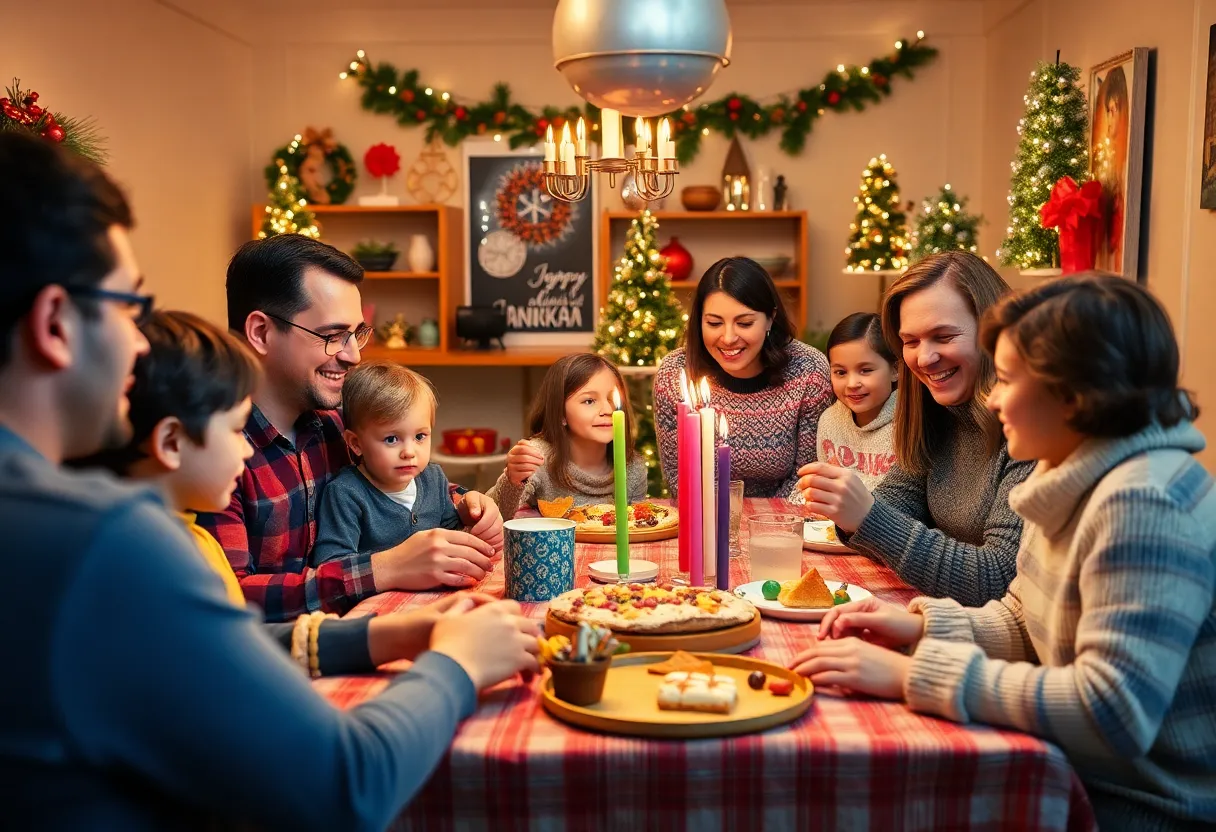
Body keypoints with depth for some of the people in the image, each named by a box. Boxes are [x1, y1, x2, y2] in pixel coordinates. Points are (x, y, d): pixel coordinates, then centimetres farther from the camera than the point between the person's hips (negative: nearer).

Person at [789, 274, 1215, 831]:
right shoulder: (1071, 475, 4)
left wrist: (913, 674, -28)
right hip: (1079, 773, 7)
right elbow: (1024, 622, 11)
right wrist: (921, 626, -6)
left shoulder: (1142, 503, -26)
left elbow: (1112, 712, -31)